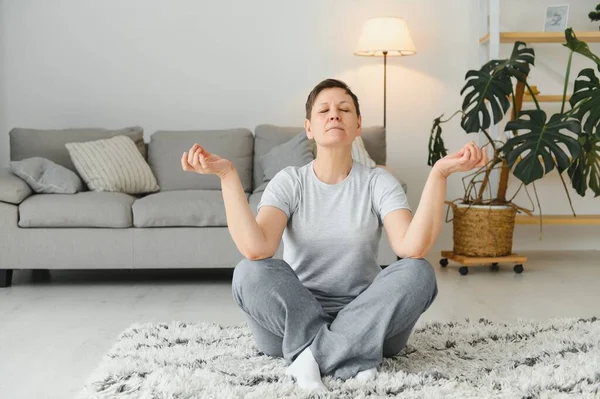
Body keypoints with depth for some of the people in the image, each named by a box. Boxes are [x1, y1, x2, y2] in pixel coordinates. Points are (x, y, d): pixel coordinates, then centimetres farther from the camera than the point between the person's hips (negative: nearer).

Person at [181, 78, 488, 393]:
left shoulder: (378, 182, -1)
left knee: (418, 273, -26)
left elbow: (412, 248, -21)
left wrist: (438, 173, -27)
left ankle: (315, 352, -25)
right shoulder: (289, 182, -1)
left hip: (364, 319, 1)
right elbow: (256, 249, -21)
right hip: (294, 317, 0)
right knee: (251, 272, -28)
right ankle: (348, 356, -25)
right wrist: (227, 174, -24)